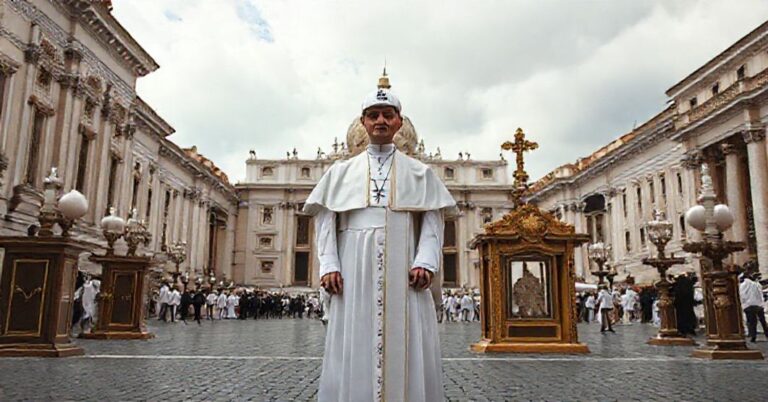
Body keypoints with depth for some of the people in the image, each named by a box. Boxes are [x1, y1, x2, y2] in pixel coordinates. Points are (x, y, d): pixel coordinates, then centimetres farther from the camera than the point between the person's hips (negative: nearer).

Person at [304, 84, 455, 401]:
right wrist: (329, 265, -5)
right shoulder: (341, 171, 16)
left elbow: (433, 221, 6)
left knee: (407, 352, 0)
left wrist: (426, 262, -10)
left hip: (404, 272, 0)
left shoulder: (419, 173, 15)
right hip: (355, 271, 1)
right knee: (354, 354, 1)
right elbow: (325, 221, 9)